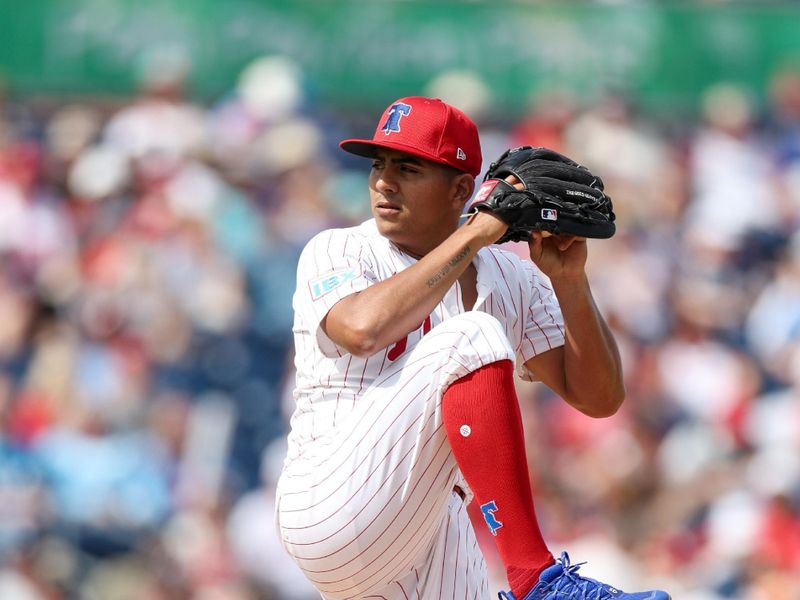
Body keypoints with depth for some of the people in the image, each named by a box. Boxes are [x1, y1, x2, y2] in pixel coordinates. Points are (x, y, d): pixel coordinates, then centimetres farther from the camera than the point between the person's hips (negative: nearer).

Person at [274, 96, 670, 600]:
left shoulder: (512, 279, 12)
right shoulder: (337, 253, 1)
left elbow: (599, 398, 6)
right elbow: (364, 329, -22)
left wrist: (569, 282, -8)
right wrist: (474, 234, -18)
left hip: (441, 534, 5)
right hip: (330, 507, -5)